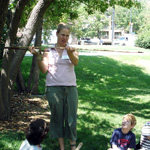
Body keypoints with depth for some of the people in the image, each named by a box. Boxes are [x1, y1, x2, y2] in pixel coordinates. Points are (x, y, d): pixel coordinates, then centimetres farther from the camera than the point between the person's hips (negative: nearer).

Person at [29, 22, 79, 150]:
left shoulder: (72, 49, 8)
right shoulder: (48, 50, 6)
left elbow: (75, 62, -13)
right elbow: (44, 69, -1)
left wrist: (70, 52, -32)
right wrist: (38, 56, -14)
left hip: (70, 88, 1)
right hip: (53, 88, 0)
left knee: (71, 118, 0)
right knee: (57, 117, 5)